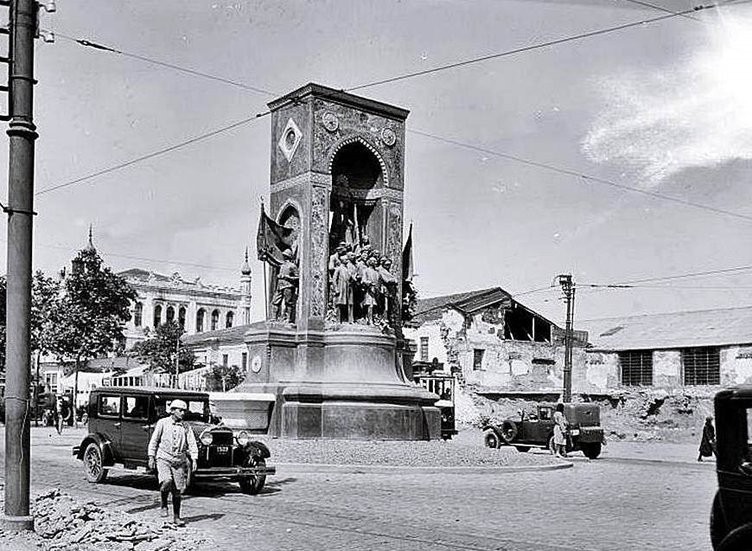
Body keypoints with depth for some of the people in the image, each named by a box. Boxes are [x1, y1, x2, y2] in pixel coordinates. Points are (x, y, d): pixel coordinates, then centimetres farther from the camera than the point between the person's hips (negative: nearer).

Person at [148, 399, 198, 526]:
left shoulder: (186, 427, 7)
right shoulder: (162, 423, 1)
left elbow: (192, 444, 2)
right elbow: (154, 440, 3)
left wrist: (194, 459, -11)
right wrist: (151, 457, -2)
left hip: (179, 461, 3)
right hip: (163, 458, -3)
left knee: (178, 490, 3)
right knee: (166, 481, -25)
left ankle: (176, 517, 15)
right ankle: (164, 505, 1)